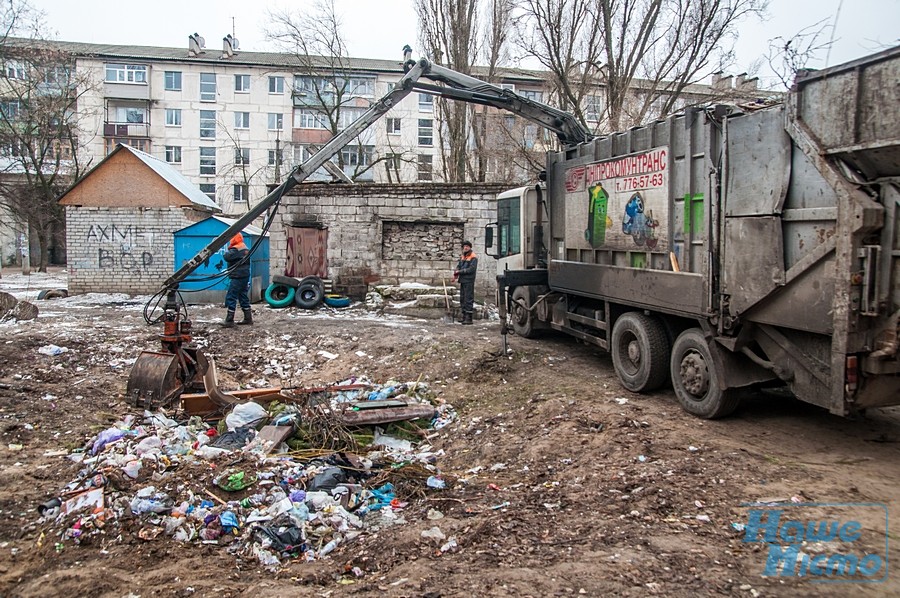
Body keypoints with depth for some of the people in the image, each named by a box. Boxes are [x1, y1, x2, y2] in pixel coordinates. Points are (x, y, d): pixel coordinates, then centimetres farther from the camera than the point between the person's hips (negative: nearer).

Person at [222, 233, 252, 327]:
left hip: (237, 277, -10)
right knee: (243, 296, 15)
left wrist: (227, 252, -4)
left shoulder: (235, 250, -15)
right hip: (245, 276, 10)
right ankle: (248, 318, 18)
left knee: (231, 297, -7)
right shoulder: (245, 249, 16)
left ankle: (229, 320, -8)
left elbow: (227, 257, -24)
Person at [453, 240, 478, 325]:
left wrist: (460, 271, -15)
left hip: (469, 281, -8)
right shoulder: (462, 256, 17)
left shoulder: (473, 257, -8)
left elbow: (472, 269, -17)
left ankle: (469, 318, -8)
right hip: (462, 280, 8)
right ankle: (464, 316, 21)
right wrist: (455, 274, -7)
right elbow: (458, 266, 13)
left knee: (468, 299, -8)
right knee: (462, 298, 12)